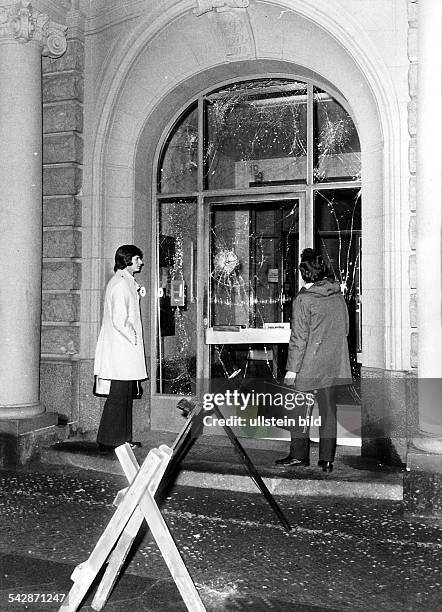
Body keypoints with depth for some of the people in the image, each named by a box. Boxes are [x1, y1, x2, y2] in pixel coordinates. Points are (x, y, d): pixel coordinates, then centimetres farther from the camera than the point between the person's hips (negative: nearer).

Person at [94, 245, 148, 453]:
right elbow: (119, 321, -21)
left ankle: (123, 438, 21)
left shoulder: (127, 282, 17)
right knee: (118, 394, -4)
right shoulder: (120, 284, -15)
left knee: (125, 395, 13)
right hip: (122, 349, -10)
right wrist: (134, 338, -12)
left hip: (124, 348, 10)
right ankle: (108, 441, 5)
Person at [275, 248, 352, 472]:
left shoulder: (303, 300, -14)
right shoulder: (338, 296, 4)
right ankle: (327, 459, 15)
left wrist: (291, 369, -10)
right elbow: (345, 329, 13)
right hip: (335, 365, 6)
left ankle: (299, 455, 17)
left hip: (309, 365, -5)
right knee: (328, 410, 11)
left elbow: (299, 338, -15)